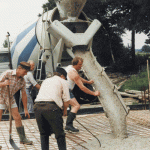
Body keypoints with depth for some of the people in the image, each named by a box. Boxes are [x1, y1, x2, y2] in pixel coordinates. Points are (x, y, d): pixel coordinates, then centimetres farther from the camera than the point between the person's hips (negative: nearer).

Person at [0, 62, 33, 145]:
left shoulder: (22, 81, -5)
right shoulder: (7, 73, -20)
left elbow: (24, 95, 4)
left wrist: (25, 109, 6)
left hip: (11, 99, 5)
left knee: (18, 118, 2)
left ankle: (23, 139, 13)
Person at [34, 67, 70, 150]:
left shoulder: (45, 81, 32)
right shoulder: (63, 82, 16)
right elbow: (66, 101, 6)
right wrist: (64, 110, 24)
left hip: (37, 106, 5)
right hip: (51, 106, -5)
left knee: (44, 133, 19)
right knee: (59, 134, 4)